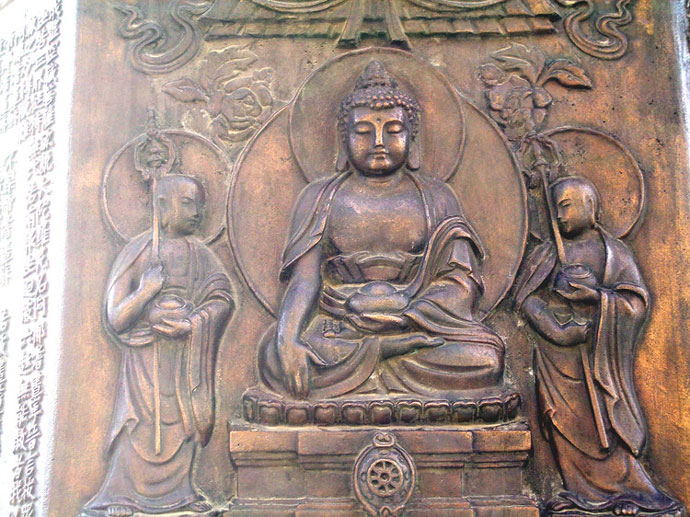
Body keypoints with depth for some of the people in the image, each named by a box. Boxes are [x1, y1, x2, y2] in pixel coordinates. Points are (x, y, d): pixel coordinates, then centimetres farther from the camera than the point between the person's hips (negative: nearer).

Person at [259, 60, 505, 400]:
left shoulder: (436, 197, 14)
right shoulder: (319, 198, 14)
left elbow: (463, 281, 1)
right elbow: (304, 281, 0)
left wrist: (407, 315, -18)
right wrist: (288, 337, -22)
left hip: (420, 322, 1)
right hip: (335, 326, 0)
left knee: (485, 358, -30)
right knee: (274, 357, -31)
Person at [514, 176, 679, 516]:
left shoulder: (616, 253, 9)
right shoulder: (548, 253, 11)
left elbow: (637, 303, -1)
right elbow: (526, 297, 2)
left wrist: (594, 294, -15)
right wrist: (561, 330, -11)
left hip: (600, 356, -1)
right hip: (559, 356, 1)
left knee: (607, 420, -6)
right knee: (566, 421, -5)